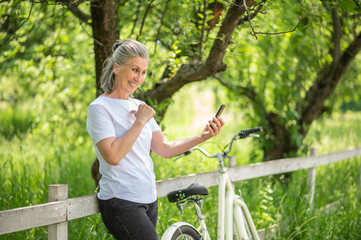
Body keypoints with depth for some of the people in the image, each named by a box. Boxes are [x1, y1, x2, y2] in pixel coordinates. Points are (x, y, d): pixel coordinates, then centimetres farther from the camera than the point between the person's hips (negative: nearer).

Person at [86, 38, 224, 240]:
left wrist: (203, 137, -1)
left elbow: (165, 148, 12)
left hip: (149, 200, 7)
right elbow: (113, 155, -18)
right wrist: (140, 122, -12)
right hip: (121, 203, -7)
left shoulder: (139, 107, 15)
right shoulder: (100, 108, -7)